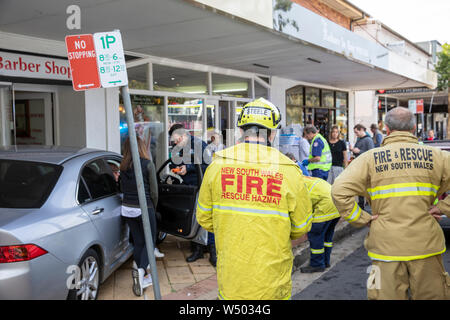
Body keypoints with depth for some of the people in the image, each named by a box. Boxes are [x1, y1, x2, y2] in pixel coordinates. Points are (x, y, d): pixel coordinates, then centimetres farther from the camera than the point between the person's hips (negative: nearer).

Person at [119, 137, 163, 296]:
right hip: (144, 209, -4)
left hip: (127, 209, 5)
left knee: (138, 243, 14)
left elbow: (123, 188, 12)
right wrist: (153, 208, 7)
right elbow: (154, 191, -9)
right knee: (149, 242, 9)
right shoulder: (148, 164, -12)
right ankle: (141, 270, -15)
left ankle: (143, 277, 21)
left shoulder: (123, 166, 2)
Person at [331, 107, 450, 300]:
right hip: (426, 245, 1)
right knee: (431, 295, 15)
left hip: (386, 246, -1)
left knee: (388, 295, 9)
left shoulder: (370, 158, -3)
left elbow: (340, 191, -13)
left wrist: (361, 218, -4)